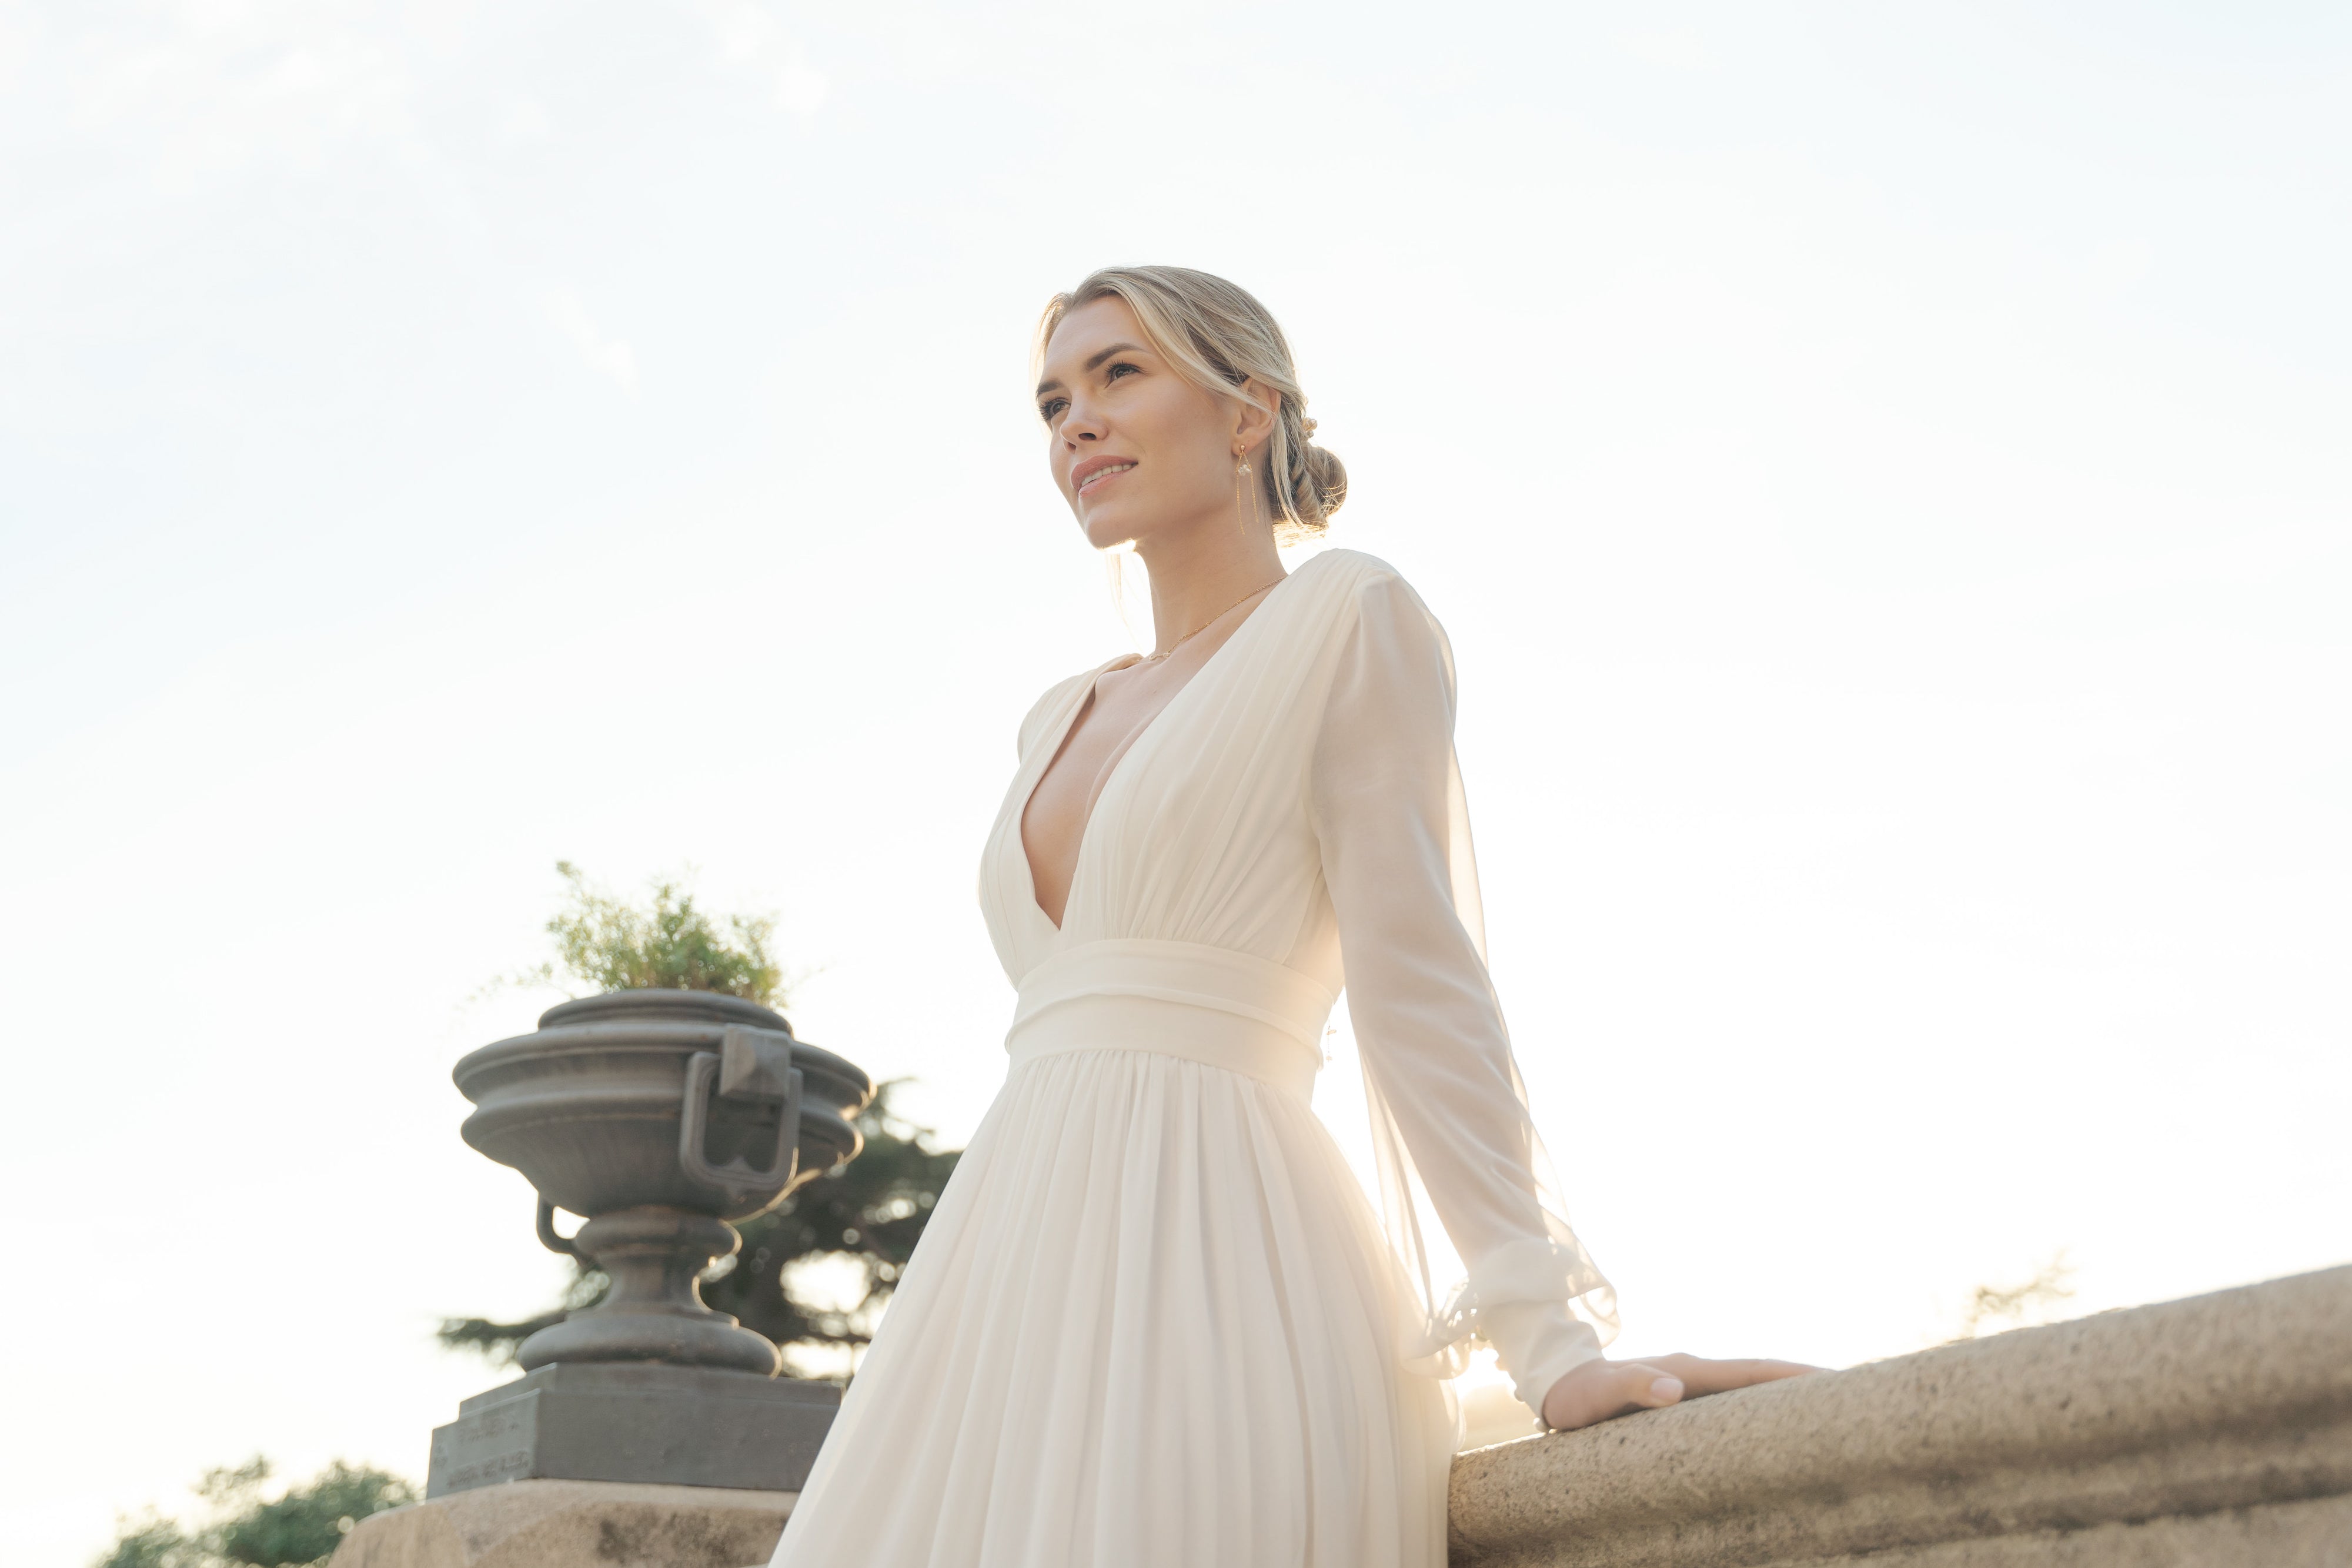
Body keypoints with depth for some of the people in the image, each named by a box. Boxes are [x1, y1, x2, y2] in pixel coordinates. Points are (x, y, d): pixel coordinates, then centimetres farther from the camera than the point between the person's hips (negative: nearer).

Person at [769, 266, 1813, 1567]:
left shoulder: (1345, 617, 1)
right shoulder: (1064, 723, 22)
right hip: (1024, 1293, 7)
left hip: (1214, 1281, -7)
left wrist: (1552, 1347, -14)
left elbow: (1417, 988, -7)